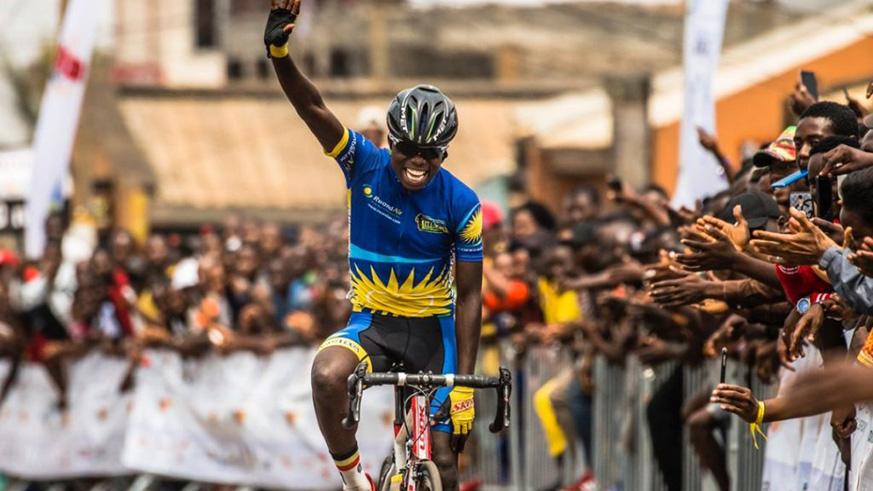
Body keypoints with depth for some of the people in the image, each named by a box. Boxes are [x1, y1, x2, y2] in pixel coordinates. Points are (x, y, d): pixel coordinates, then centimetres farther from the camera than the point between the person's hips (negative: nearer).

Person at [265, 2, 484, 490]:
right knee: (327, 375, -34)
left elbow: (469, 297, -9)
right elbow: (315, 109, -22)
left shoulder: (462, 205, -12)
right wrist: (279, 52, -40)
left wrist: (464, 384, -14)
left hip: (432, 327, 0)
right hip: (372, 321, 0)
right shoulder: (367, 166, -10)